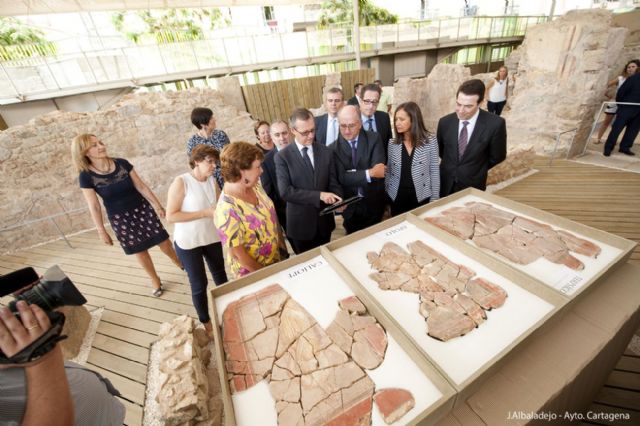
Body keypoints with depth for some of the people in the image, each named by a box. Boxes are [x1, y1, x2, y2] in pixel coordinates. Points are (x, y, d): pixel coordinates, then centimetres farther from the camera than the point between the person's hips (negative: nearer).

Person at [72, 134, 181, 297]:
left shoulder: (122, 163, -8)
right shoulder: (86, 176, -11)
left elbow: (141, 186, -3)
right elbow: (94, 206, -7)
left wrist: (158, 205, -3)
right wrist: (101, 231, -3)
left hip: (142, 209, 1)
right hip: (119, 218, -1)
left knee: (164, 242, 6)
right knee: (139, 250, 11)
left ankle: (181, 264, 33)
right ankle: (155, 280, 32)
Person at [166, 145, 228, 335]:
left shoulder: (212, 181, -3)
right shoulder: (181, 182, -18)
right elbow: (171, 215, -20)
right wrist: (205, 213, -25)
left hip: (211, 237, 5)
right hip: (188, 242, -5)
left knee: (220, 274, 21)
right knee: (199, 283, 8)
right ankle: (206, 322, 31)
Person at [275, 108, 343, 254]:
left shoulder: (326, 152, 0)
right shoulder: (282, 157, -12)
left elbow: (333, 183, 2)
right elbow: (285, 191, -20)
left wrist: (337, 200, -20)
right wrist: (319, 195, -26)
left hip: (324, 220, 3)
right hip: (300, 223, -3)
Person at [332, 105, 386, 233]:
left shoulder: (374, 139, -8)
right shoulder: (334, 148, -9)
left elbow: (379, 168, -21)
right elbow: (342, 177, -20)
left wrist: (352, 174, -30)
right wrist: (369, 173, -31)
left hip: (374, 204, 0)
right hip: (350, 207, 0)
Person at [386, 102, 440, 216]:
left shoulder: (430, 141, -7)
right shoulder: (392, 143, 0)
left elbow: (434, 171, -3)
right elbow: (388, 171, 7)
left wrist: (434, 199, -3)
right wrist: (386, 194, 6)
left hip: (421, 197, -2)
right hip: (396, 197, 2)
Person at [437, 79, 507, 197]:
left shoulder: (495, 124, -16)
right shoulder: (445, 122, -7)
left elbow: (497, 157, -4)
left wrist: (475, 170, 6)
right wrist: (451, 166, 10)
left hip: (472, 186, -2)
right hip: (445, 184, 3)